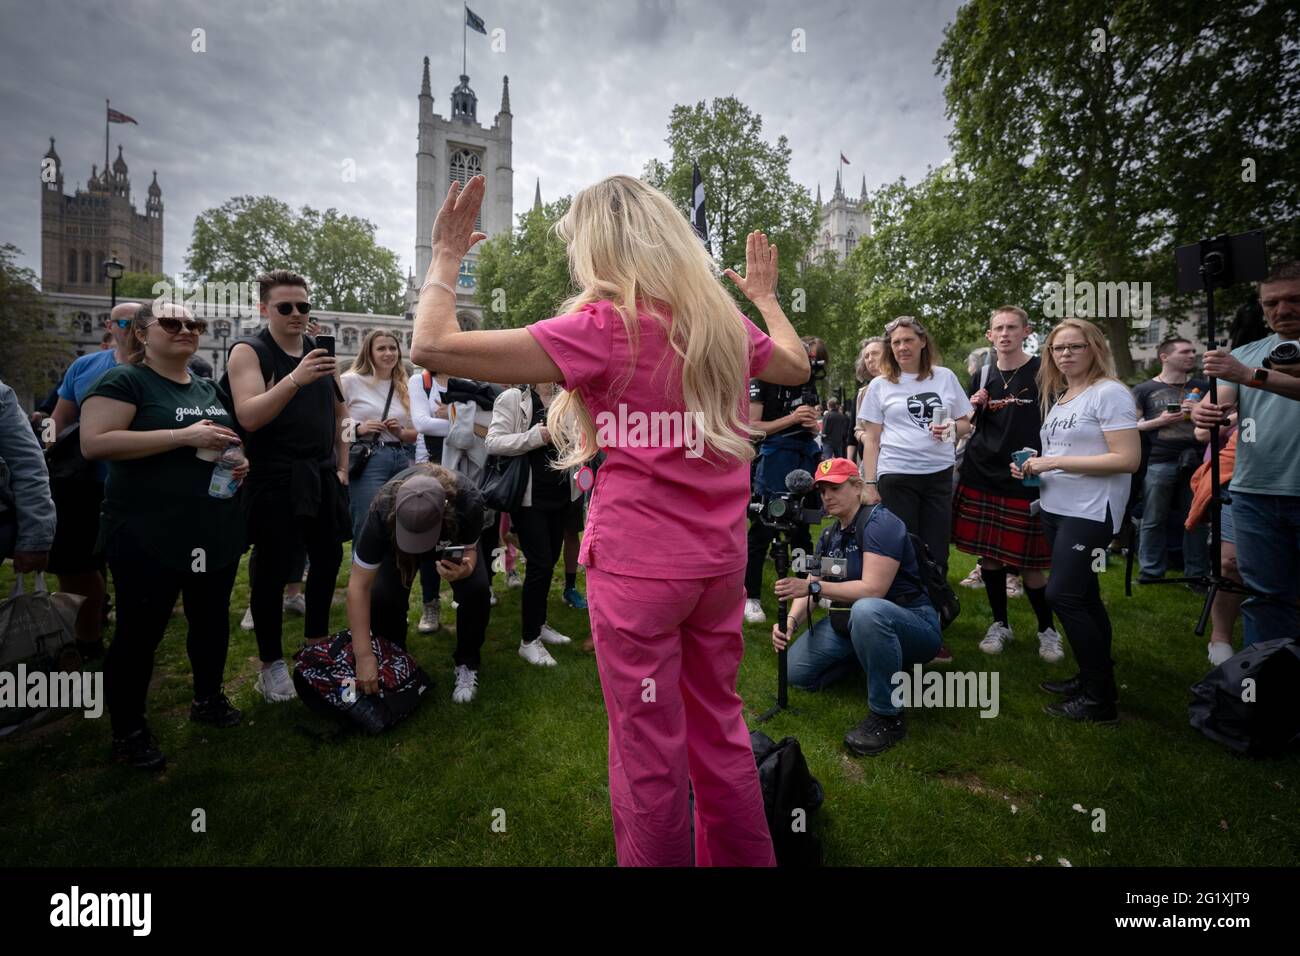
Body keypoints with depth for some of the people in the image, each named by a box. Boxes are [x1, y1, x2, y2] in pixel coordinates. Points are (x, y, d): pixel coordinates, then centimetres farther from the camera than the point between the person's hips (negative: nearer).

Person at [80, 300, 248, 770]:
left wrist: (239, 461, 3)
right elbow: (94, 443, -19)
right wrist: (183, 436, -24)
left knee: (212, 618, 17)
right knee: (140, 631, 6)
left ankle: (207, 699, 36)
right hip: (147, 536, -6)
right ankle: (127, 731, 23)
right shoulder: (123, 380, -7)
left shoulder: (208, 387, 13)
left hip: (215, 532, 7)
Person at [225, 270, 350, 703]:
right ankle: (271, 666, 18)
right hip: (276, 480, -5)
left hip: (322, 475, 6)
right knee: (273, 570, 3)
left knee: (328, 558, 13)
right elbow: (249, 417, -20)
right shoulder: (248, 351, -5)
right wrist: (296, 379, -31)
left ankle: (317, 644, 32)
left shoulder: (321, 351, 11)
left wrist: (341, 467, 12)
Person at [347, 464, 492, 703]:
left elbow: (470, 549, -20)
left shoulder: (468, 500, -41)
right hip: (396, 540, 1)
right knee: (382, 594, -23)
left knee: (476, 589, -25)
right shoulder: (382, 510, -40)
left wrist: (465, 569, -44)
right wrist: (364, 656, -35)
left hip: (454, 537, 0)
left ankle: (466, 664, 2)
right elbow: (358, 587, -33)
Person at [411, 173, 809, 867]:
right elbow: (797, 367, 25)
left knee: (650, 753, 11)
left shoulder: (603, 327, -13)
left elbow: (433, 347, -15)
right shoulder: (723, 321, 5)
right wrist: (764, 294, 38)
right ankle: (743, 859, 42)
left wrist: (445, 256, 1)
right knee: (721, 733, 23)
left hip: (638, 568, -6)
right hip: (719, 561, 7)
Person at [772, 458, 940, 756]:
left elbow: (873, 590, -29)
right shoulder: (829, 535, 6)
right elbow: (810, 589, 0)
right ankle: (872, 657, 18)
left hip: (913, 624, -8)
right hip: (852, 622, 8)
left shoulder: (880, 522, -18)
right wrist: (791, 620, -19)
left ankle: (888, 716, -22)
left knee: (867, 611, -42)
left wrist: (813, 586, -31)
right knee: (797, 672, -1)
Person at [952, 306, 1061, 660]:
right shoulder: (981, 377, 10)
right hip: (981, 477, 4)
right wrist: (972, 406, -4)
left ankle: (1047, 630, 22)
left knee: (1028, 562, 0)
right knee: (988, 555, 9)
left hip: (1024, 481, -4)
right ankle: (1000, 623, 27)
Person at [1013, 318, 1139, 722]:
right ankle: (1093, 677, 27)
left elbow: (1128, 459, -19)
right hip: (1055, 508, 8)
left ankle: (1100, 697, 4)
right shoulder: (1058, 398, 14)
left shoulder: (1109, 393, -10)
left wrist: (1055, 462, -20)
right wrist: (1034, 466, 3)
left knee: (1062, 595, -10)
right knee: (1083, 596, 14)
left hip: (1090, 512, -8)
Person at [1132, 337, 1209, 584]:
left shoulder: (1203, 387, 15)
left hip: (1195, 461, 3)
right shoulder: (1144, 390, 5)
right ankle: (1150, 572, 10)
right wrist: (1159, 421, -12)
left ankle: (1197, 573, 16)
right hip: (1160, 463, -3)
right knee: (1154, 521, 1)